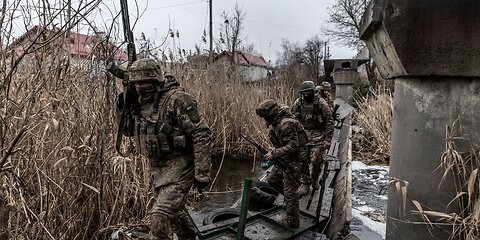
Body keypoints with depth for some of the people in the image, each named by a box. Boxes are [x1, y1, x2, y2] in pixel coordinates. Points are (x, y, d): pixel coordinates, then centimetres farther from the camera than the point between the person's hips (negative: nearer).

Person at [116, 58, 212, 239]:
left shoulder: (177, 99, -20)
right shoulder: (140, 101, 5)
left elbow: (202, 134, -21)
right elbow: (128, 131, 18)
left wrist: (202, 174, -21)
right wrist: (122, 110, -1)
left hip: (178, 168, -8)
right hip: (156, 168, 9)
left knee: (160, 218, -13)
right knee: (172, 212, 24)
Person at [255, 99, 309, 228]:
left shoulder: (286, 124, -25)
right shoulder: (276, 122, 6)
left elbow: (293, 146, -28)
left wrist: (274, 154, -24)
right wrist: (274, 153, 4)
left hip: (294, 161, -10)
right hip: (285, 159, 10)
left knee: (290, 193, -1)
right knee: (272, 179, 18)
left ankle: (292, 222, 14)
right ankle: (291, 197, 33)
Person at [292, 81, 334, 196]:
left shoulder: (321, 103, -8)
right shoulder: (298, 103, 1)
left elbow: (329, 122, -5)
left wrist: (328, 139, -8)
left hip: (317, 137, -3)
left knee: (316, 161, -2)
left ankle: (315, 179, 25)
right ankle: (305, 183, 18)